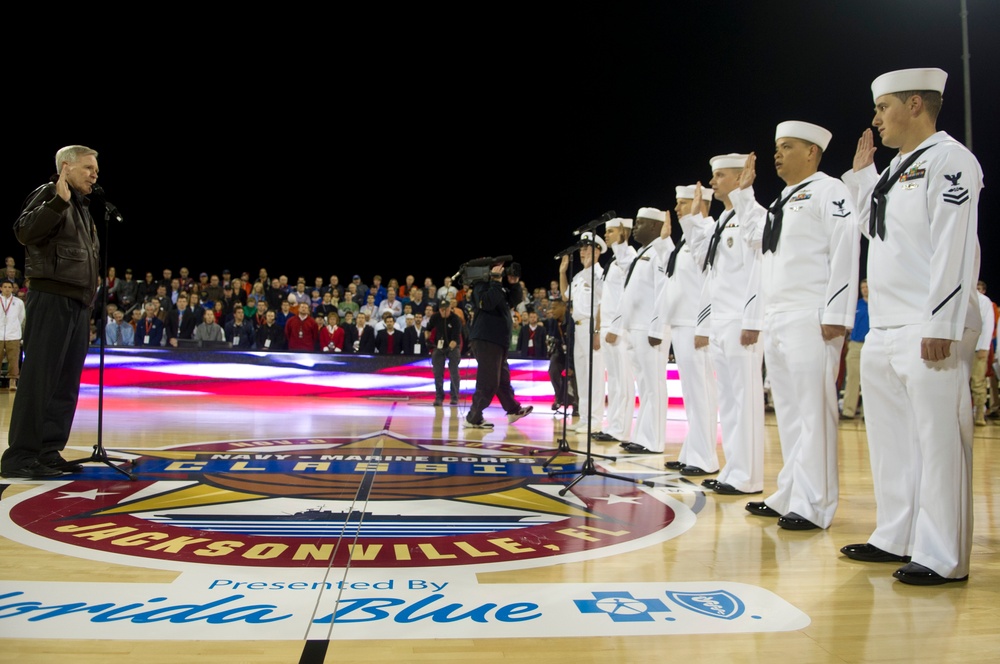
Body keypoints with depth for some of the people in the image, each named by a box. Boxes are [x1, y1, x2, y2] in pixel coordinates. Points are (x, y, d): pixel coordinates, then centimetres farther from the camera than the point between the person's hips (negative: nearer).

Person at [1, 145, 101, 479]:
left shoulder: (82, 207, 22)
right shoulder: (48, 194, -2)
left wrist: (94, 278, 16)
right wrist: (59, 201, -24)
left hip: (78, 304, 9)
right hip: (51, 299, -9)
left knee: (66, 384, 8)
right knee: (38, 379, -8)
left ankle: (49, 451, 13)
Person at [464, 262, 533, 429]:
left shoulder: (498, 287, 20)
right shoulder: (481, 285, -7)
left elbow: (514, 301, 18)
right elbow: (487, 303, -25)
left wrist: (513, 283, 4)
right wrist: (496, 281, -21)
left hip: (497, 339, 10)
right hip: (485, 338, -10)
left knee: (502, 377, 20)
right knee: (488, 380, -10)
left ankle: (513, 410, 32)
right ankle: (473, 418, -5)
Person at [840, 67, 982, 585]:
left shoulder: (948, 159, -7)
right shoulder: (896, 168, 19)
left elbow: (956, 247, -16)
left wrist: (942, 325, -21)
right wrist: (862, 174, 24)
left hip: (928, 332, -9)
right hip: (883, 330, 9)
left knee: (938, 441, -5)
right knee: (889, 437, 13)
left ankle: (942, 558, 3)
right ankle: (895, 539, 24)